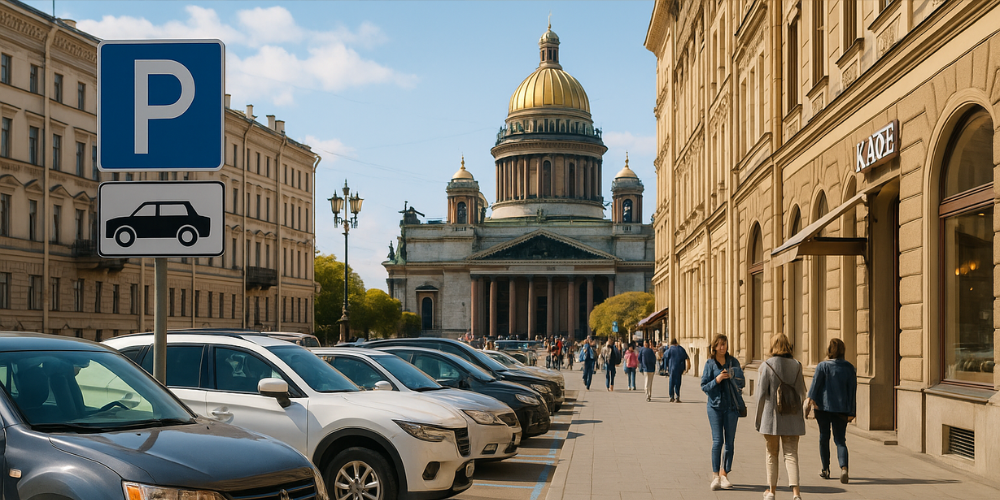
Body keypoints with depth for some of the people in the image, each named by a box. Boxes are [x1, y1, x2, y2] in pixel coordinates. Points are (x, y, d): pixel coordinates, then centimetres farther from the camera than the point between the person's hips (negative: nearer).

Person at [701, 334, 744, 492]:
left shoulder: (733, 362, 8)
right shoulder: (710, 364, 2)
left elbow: (742, 383, 13)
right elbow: (704, 386, 0)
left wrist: (735, 377, -9)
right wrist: (717, 380, -17)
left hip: (731, 406, 2)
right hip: (715, 405, -2)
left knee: (729, 442, 2)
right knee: (717, 441, -8)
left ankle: (724, 474, 11)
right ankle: (715, 476, -2)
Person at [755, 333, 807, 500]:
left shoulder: (766, 366, -8)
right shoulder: (796, 365, 1)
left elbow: (761, 394, -8)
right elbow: (802, 392, 7)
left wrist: (758, 418, 2)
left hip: (772, 417, -2)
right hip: (792, 418, 2)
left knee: (772, 454, 12)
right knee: (791, 454, 3)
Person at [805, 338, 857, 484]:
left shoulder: (822, 366, -6)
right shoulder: (849, 368, 3)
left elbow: (815, 383, -15)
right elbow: (852, 390, 5)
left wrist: (810, 400, -19)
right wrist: (851, 412, 9)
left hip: (824, 407, -2)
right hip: (842, 408, 2)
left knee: (824, 438, 13)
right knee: (840, 440, 5)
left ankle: (825, 469, 21)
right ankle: (843, 467, -18)